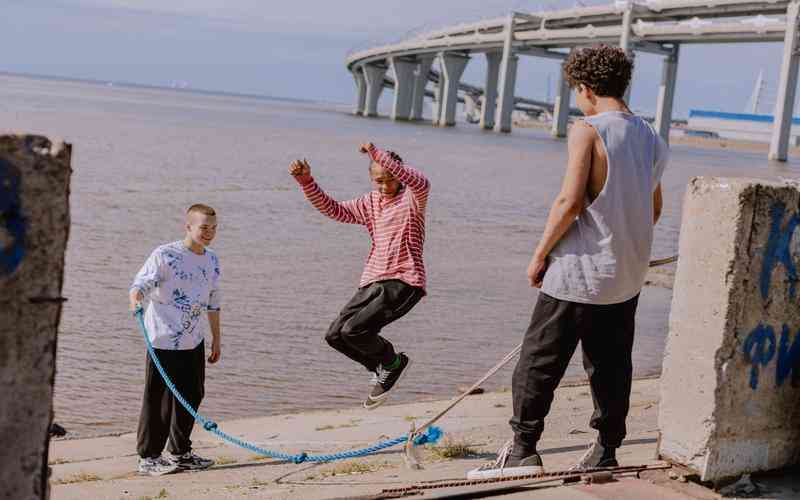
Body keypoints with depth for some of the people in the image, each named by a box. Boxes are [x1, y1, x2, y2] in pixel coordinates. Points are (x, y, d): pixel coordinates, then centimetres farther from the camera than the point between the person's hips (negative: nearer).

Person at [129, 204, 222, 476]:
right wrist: (136, 300, -39)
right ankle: (148, 457, 8)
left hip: (194, 340, 7)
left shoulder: (212, 260, 10)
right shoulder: (165, 255, -11)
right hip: (164, 339, -7)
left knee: (192, 395, 12)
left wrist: (217, 338, 20)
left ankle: (181, 453, 27)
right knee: (159, 399, -2)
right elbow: (140, 283, -16)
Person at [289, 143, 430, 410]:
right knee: (335, 335, 0)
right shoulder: (370, 203, 14)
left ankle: (393, 363, 7)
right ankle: (383, 369, 20)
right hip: (373, 282, 7)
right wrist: (306, 181, -3)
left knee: (354, 330, -21)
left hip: (404, 282, -7)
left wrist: (378, 154, -37)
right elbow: (332, 209, 12)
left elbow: (420, 182, -28)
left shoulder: (413, 197, -4)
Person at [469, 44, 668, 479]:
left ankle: (522, 450, 2)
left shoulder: (587, 131, -13)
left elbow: (570, 201, -19)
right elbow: (654, 209, 17)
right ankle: (606, 450, 21)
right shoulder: (650, 138, 9)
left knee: (539, 360, 1)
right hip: (628, 274, 7)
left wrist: (540, 255, -10)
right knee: (612, 364, 14)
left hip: (580, 271, -7)